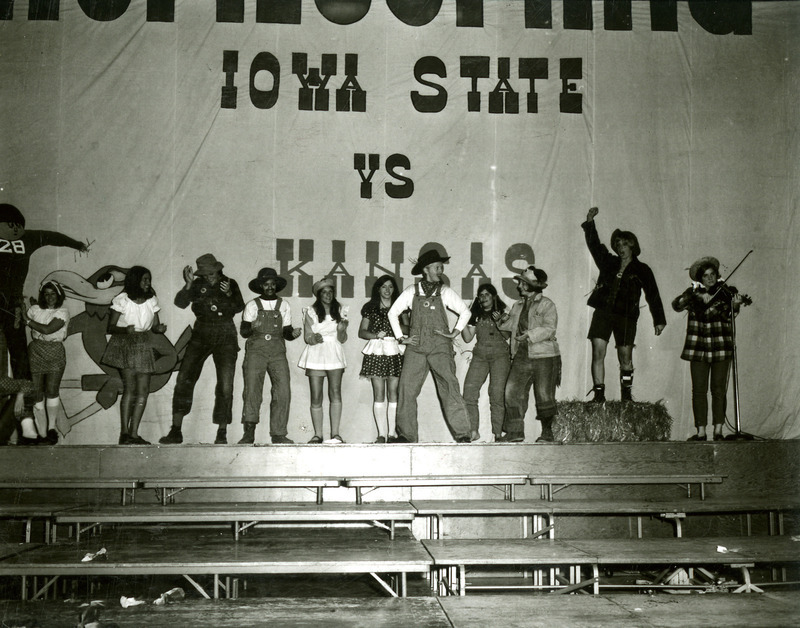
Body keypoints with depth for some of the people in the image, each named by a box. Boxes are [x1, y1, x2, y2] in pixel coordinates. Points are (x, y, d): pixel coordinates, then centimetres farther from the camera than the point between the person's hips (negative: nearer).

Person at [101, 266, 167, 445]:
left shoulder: (151, 300, 6)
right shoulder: (122, 300, -7)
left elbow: (155, 326, 11)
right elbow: (111, 327, -5)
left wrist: (160, 328, -13)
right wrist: (125, 330, -26)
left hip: (143, 346, 5)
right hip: (124, 344, -5)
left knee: (143, 390, -2)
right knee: (130, 387, -16)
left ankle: (133, 433, 2)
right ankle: (124, 432, -15)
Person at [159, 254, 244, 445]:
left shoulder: (230, 284, 6)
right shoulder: (197, 285, 5)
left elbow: (239, 308, -6)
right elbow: (180, 303, -9)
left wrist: (229, 294, -23)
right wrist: (188, 284, -23)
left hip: (225, 338, 0)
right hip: (201, 336, 1)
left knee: (225, 385, -7)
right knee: (184, 379, -9)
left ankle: (222, 433, 0)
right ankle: (176, 431, -4)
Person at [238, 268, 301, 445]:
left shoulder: (284, 306, 16)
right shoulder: (252, 306, 10)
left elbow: (286, 332, 15)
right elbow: (243, 331, 4)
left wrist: (293, 333, -7)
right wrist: (252, 327, -18)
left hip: (277, 352, 2)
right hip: (255, 351, -2)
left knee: (283, 391, -9)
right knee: (252, 390, -14)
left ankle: (278, 434, -3)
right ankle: (249, 433, -13)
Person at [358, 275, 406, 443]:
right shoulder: (370, 308, 12)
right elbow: (361, 332, 11)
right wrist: (375, 335, -6)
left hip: (395, 351, 0)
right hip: (376, 351, 0)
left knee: (393, 393, -4)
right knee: (379, 394, -4)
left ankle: (392, 433, -3)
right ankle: (381, 434, -3)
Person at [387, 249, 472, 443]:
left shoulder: (445, 292, 8)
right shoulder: (411, 292, 9)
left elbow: (465, 312, 13)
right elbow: (393, 313, 16)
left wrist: (454, 333, 5)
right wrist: (401, 337, 10)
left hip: (440, 347, -1)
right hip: (415, 347, 2)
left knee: (450, 388, -11)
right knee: (406, 389, -3)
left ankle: (462, 434, -9)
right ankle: (406, 434, 5)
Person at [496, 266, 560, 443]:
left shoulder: (547, 305, -2)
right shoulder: (518, 306, 18)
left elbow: (549, 328, -13)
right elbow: (512, 326, 20)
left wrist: (530, 334, -24)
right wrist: (505, 320, -1)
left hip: (544, 356, -6)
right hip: (522, 356, 6)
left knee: (544, 396, -3)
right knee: (512, 392, -4)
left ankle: (547, 433, 10)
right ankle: (515, 431, 2)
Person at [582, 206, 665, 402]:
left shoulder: (641, 270, 6)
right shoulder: (608, 262, 12)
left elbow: (653, 295, 6)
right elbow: (594, 244, 16)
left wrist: (659, 320, 2)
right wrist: (589, 223, 6)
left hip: (626, 316, -2)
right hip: (603, 313, 2)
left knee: (625, 358, 3)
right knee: (598, 353, -7)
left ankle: (626, 396, 14)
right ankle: (599, 394, -4)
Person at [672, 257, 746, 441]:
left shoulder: (727, 292, 4)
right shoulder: (693, 292, 8)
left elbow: (728, 316, -9)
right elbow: (676, 305, -7)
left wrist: (734, 306, -30)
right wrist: (699, 298, -19)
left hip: (721, 347, -1)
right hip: (698, 347, 1)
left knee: (719, 389, -2)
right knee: (699, 390, -1)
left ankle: (718, 431, 3)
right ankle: (701, 432, 3)